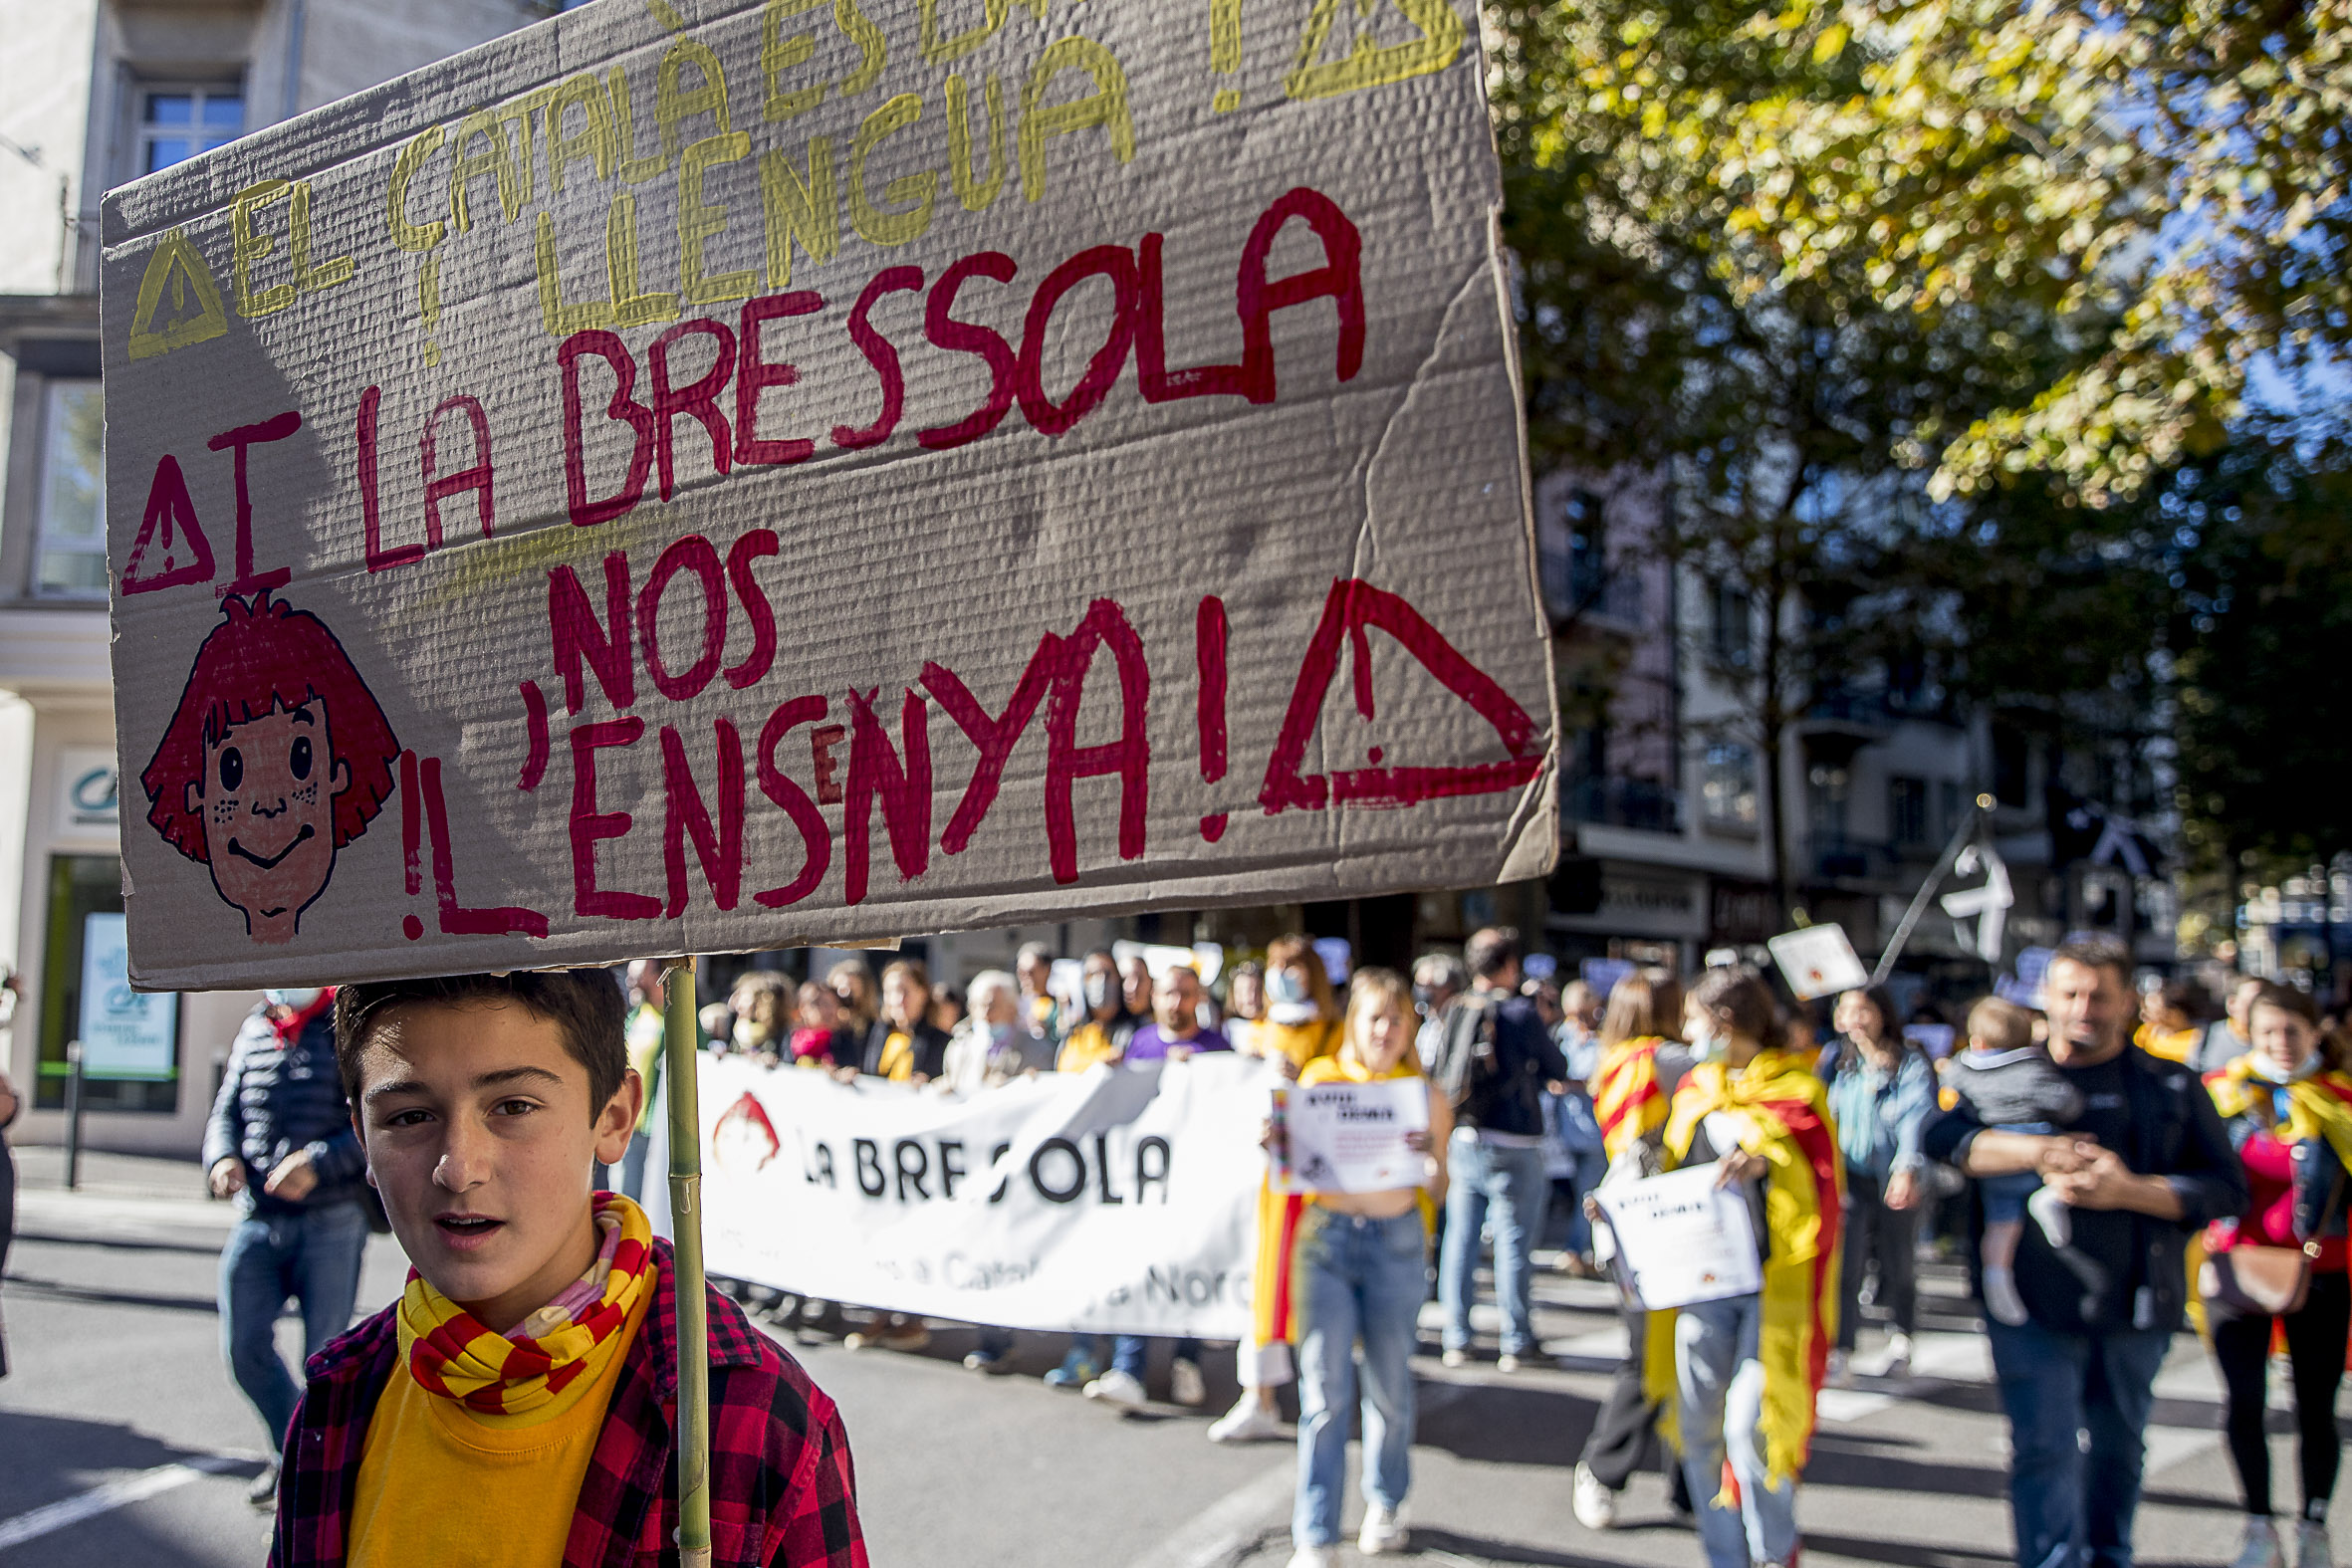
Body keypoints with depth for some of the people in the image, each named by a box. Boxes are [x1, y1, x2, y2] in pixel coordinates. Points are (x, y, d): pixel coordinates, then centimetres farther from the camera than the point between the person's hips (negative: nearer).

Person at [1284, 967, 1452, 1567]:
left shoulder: (1425, 1095, 4)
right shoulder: (1319, 1079, 3)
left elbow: (1436, 1192, 6)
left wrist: (1431, 1160, -14)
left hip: (1396, 1242, 1)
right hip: (1326, 1234, -1)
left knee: (1389, 1386, 11)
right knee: (1324, 1391, -4)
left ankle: (1385, 1503, 35)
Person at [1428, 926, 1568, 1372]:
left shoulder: (1453, 1012, 3)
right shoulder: (1519, 1013, -11)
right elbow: (1558, 1070, 0)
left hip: (1461, 1141, 5)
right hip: (1511, 1147, -5)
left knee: (1460, 1238, 10)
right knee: (1513, 1243, 4)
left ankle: (1456, 1339, 15)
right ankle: (1516, 1344, 11)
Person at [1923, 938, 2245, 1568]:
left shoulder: (2173, 1088, 7)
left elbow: (2227, 1187, -1)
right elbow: (1944, 1136, -10)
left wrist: (2127, 1190, -16)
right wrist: (2037, 1151, -25)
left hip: (2135, 1304, 2)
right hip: (2034, 1303, -1)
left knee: (2117, 1449, 16)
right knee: (2044, 1450, -8)